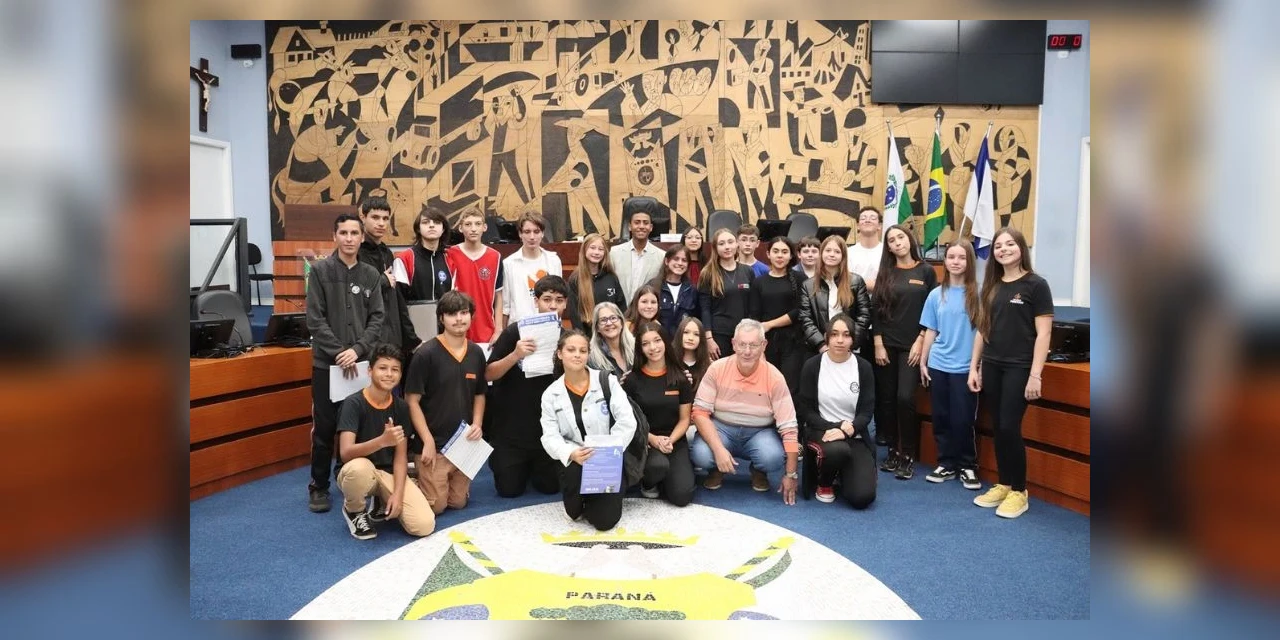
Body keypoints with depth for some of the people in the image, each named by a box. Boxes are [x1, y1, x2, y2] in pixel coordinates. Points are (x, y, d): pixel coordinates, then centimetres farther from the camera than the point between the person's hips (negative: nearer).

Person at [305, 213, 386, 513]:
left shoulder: (372, 275, 7)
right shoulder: (320, 270, -1)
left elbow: (377, 319, 2)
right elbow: (315, 319, -6)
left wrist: (357, 349, -12)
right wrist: (339, 352, -13)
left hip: (361, 362, 2)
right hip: (326, 362, -2)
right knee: (324, 428, 3)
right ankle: (319, 487, 16)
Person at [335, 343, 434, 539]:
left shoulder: (401, 407, -2)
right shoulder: (354, 403, -17)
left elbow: (401, 455, -2)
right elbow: (346, 453, -28)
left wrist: (398, 493, -16)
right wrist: (382, 440, -45)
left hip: (390, 473, 3)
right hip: (359, 471, -3)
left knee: (424, 526, -17)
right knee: (359, 468, -42)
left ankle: (382, 504, 15)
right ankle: (354, 511, -6)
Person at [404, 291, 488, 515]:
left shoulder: (476, 353, 3)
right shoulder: (425, 353, -14)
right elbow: (412, 400, -12)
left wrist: (477, 424, -4)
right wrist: (427, 441, -15)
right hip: (434, 443, -5)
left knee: (458, 502, 14)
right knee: (435, 506, 0)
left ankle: (420, 479, 38)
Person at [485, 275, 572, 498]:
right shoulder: (515, 331, -12)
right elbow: (489, 374, -13)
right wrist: (515, 355, -28)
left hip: (547, 426, 3)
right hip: (510, 425, -2)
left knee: (550, 486, 8)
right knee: (510, 489, 5)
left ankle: (534, 465, 39)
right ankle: (500, 461, 37)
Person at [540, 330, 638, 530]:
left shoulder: (607, 381, -4)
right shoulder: (551, 394, 1)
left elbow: (627, 422, -11)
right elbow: (550, 437, -6)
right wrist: (571, 454, -27)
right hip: (574, 462, 1)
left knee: (604, 520, -16)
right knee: (575, 469, -36)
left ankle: (592, 499, 22)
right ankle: (575, 505, 0)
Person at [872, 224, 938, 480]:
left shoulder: (926, 271, 2)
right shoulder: (885, 273, 7)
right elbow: (875, 310, 4)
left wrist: (920, 341, -7)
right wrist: (878, 344, -3)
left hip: (912, 346, -2)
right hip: (886, 345, 2)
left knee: (905, 398, -12)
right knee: (886, 399, 3)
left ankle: (908, 455, 0)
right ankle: (893, 450, 16)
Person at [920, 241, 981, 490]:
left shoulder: (977, 294, -5)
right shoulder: (936, 295, 5)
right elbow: (930, 331, 9)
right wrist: (922, 362, 8)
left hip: (965, 367, -3)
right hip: (938, 366, 3)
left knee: (963, 419, 2)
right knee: (941, 417, 9)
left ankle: (967, 466, 19)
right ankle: (946, 463, 22)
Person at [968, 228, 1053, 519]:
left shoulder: (1036, 285, -6)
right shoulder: (991, 286, 11)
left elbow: (1043, 334, -9)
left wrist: (1035, 375, -15)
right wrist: (974, 366, 10)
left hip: (1019, 367, -5)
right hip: (991, 366, 5)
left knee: (1009, 428, -6)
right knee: (997, 428, 8)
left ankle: (1019, 491, 9)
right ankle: (1003, 484, 21)